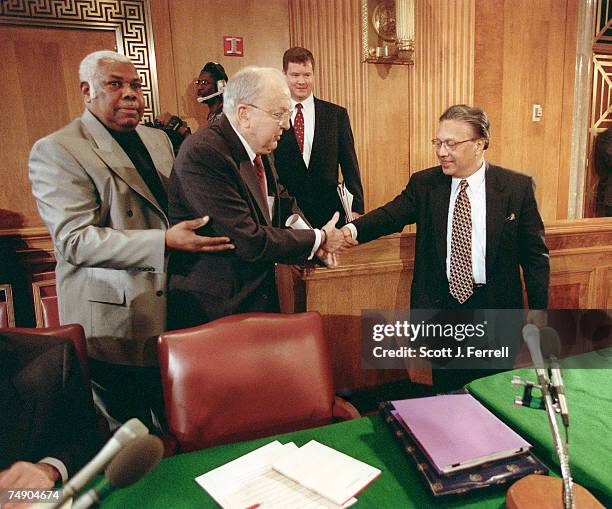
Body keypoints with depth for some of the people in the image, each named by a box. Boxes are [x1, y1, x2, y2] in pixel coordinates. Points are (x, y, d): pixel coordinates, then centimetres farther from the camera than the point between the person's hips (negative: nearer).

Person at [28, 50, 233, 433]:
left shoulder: (159, 139, 13)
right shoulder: (55, 151, -10)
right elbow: (74, 240, -20)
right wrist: (164, 241, -28)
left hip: (171, 311, 7)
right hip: (113, 321, -6)